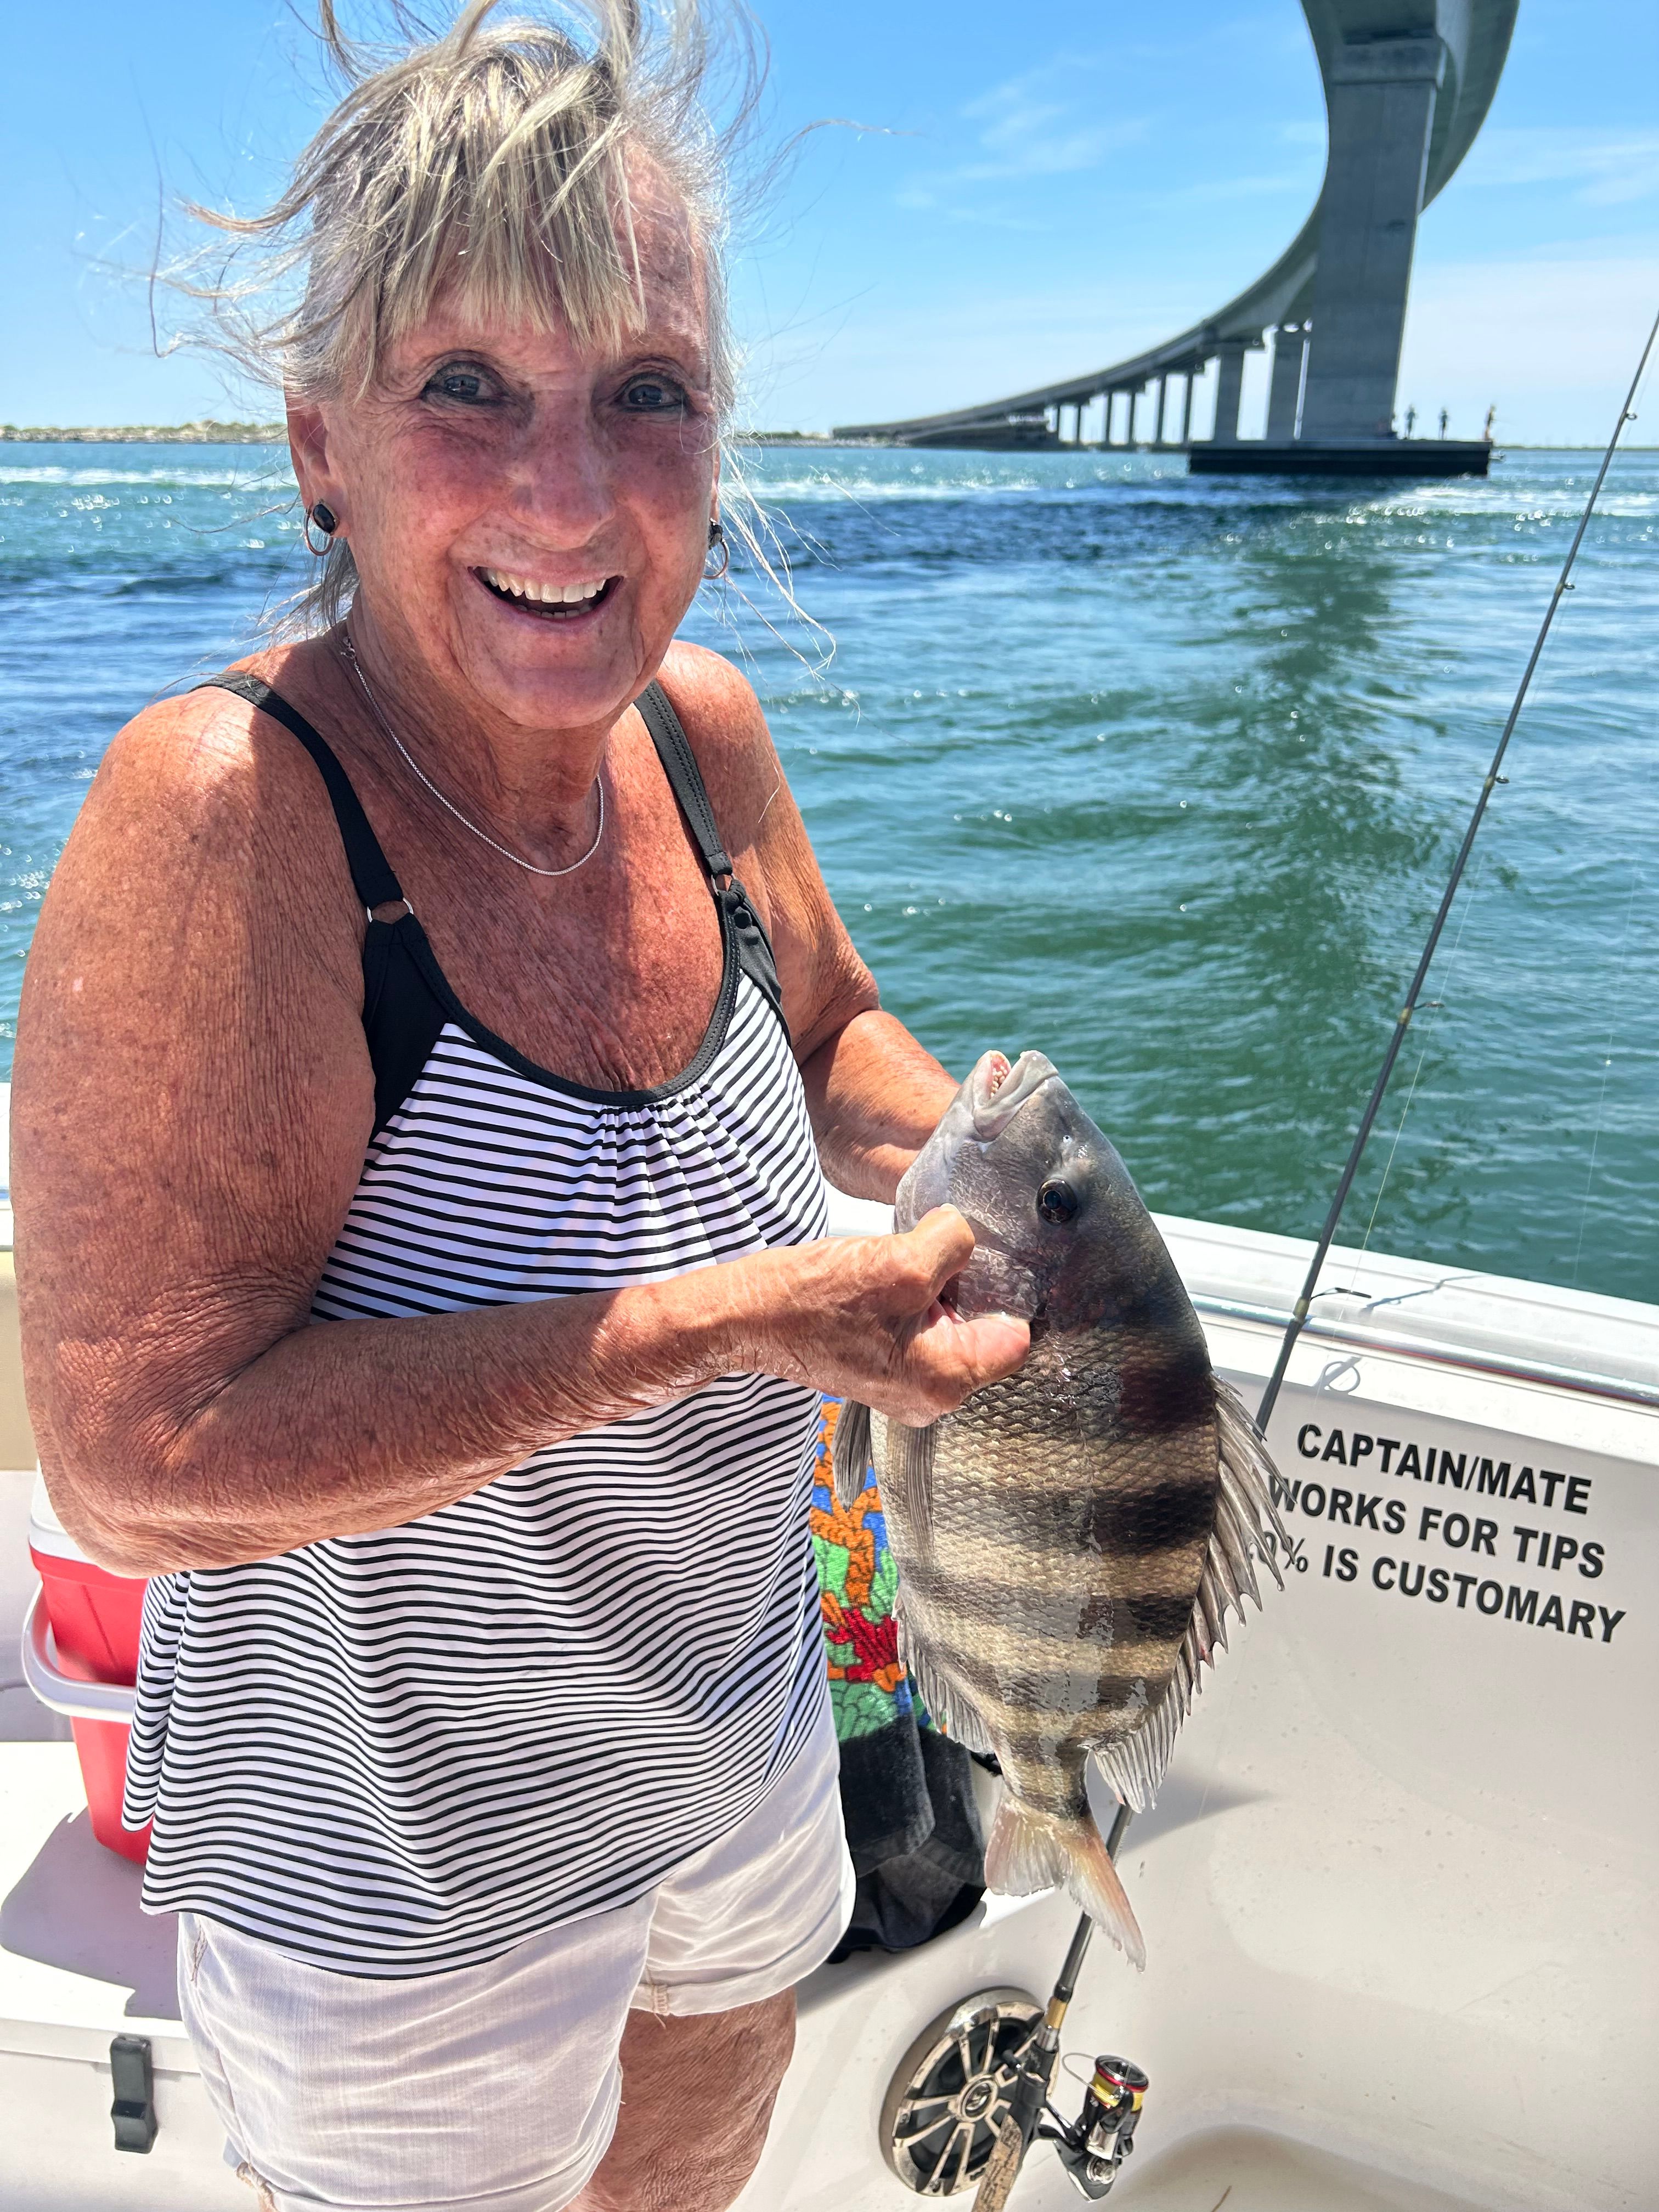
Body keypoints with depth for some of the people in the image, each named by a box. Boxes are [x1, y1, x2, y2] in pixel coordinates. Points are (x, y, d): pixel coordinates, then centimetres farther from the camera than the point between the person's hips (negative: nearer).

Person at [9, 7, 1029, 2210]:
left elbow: (829, 1027, 8)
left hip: (742, 1736, 6)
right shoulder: (221, 813, -29)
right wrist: (715, 1325, -35)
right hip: (400, 1856, -5)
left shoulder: (701, 732, -10)